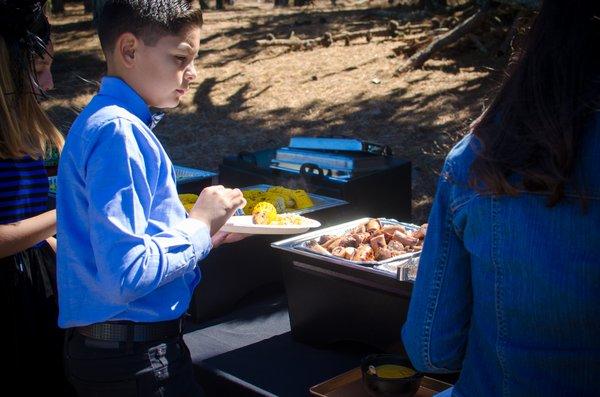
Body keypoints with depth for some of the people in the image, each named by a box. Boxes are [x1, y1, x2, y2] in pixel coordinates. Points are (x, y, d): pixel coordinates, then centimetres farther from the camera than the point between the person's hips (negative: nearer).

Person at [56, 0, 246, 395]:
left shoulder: (101, 122, 11)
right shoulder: (117, 132, -20)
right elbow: (125, 275, -28)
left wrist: (205, 233, 9)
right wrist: (199, 226, -14)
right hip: (138, 362, -10)